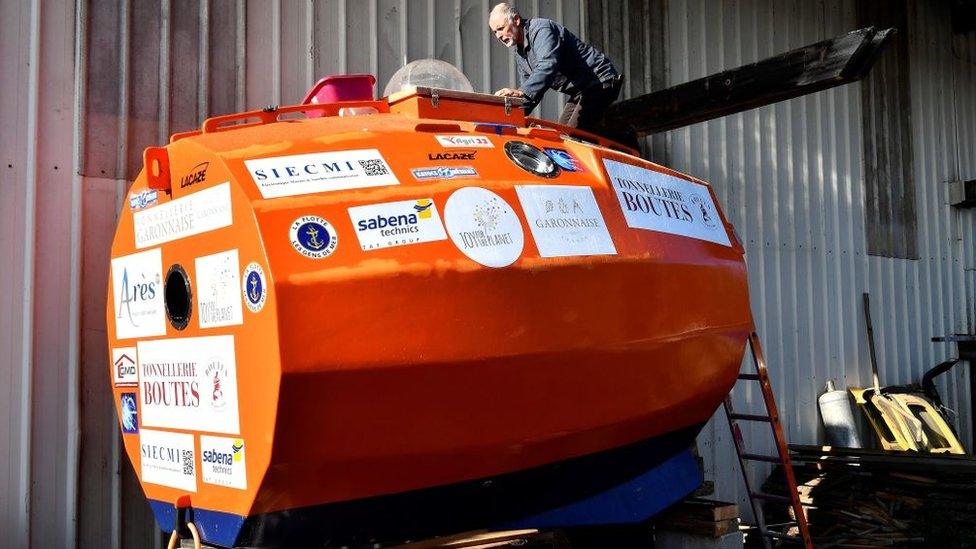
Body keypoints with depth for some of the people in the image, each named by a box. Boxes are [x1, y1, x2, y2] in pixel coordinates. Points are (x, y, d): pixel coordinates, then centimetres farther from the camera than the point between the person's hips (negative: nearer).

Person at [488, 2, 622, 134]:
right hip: (580, 92, 11)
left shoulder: (540, 28, -17)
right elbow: (530, 91, 16)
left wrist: (521, 92, -46)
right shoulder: (520, 55, 14)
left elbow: (548, 66, -35)